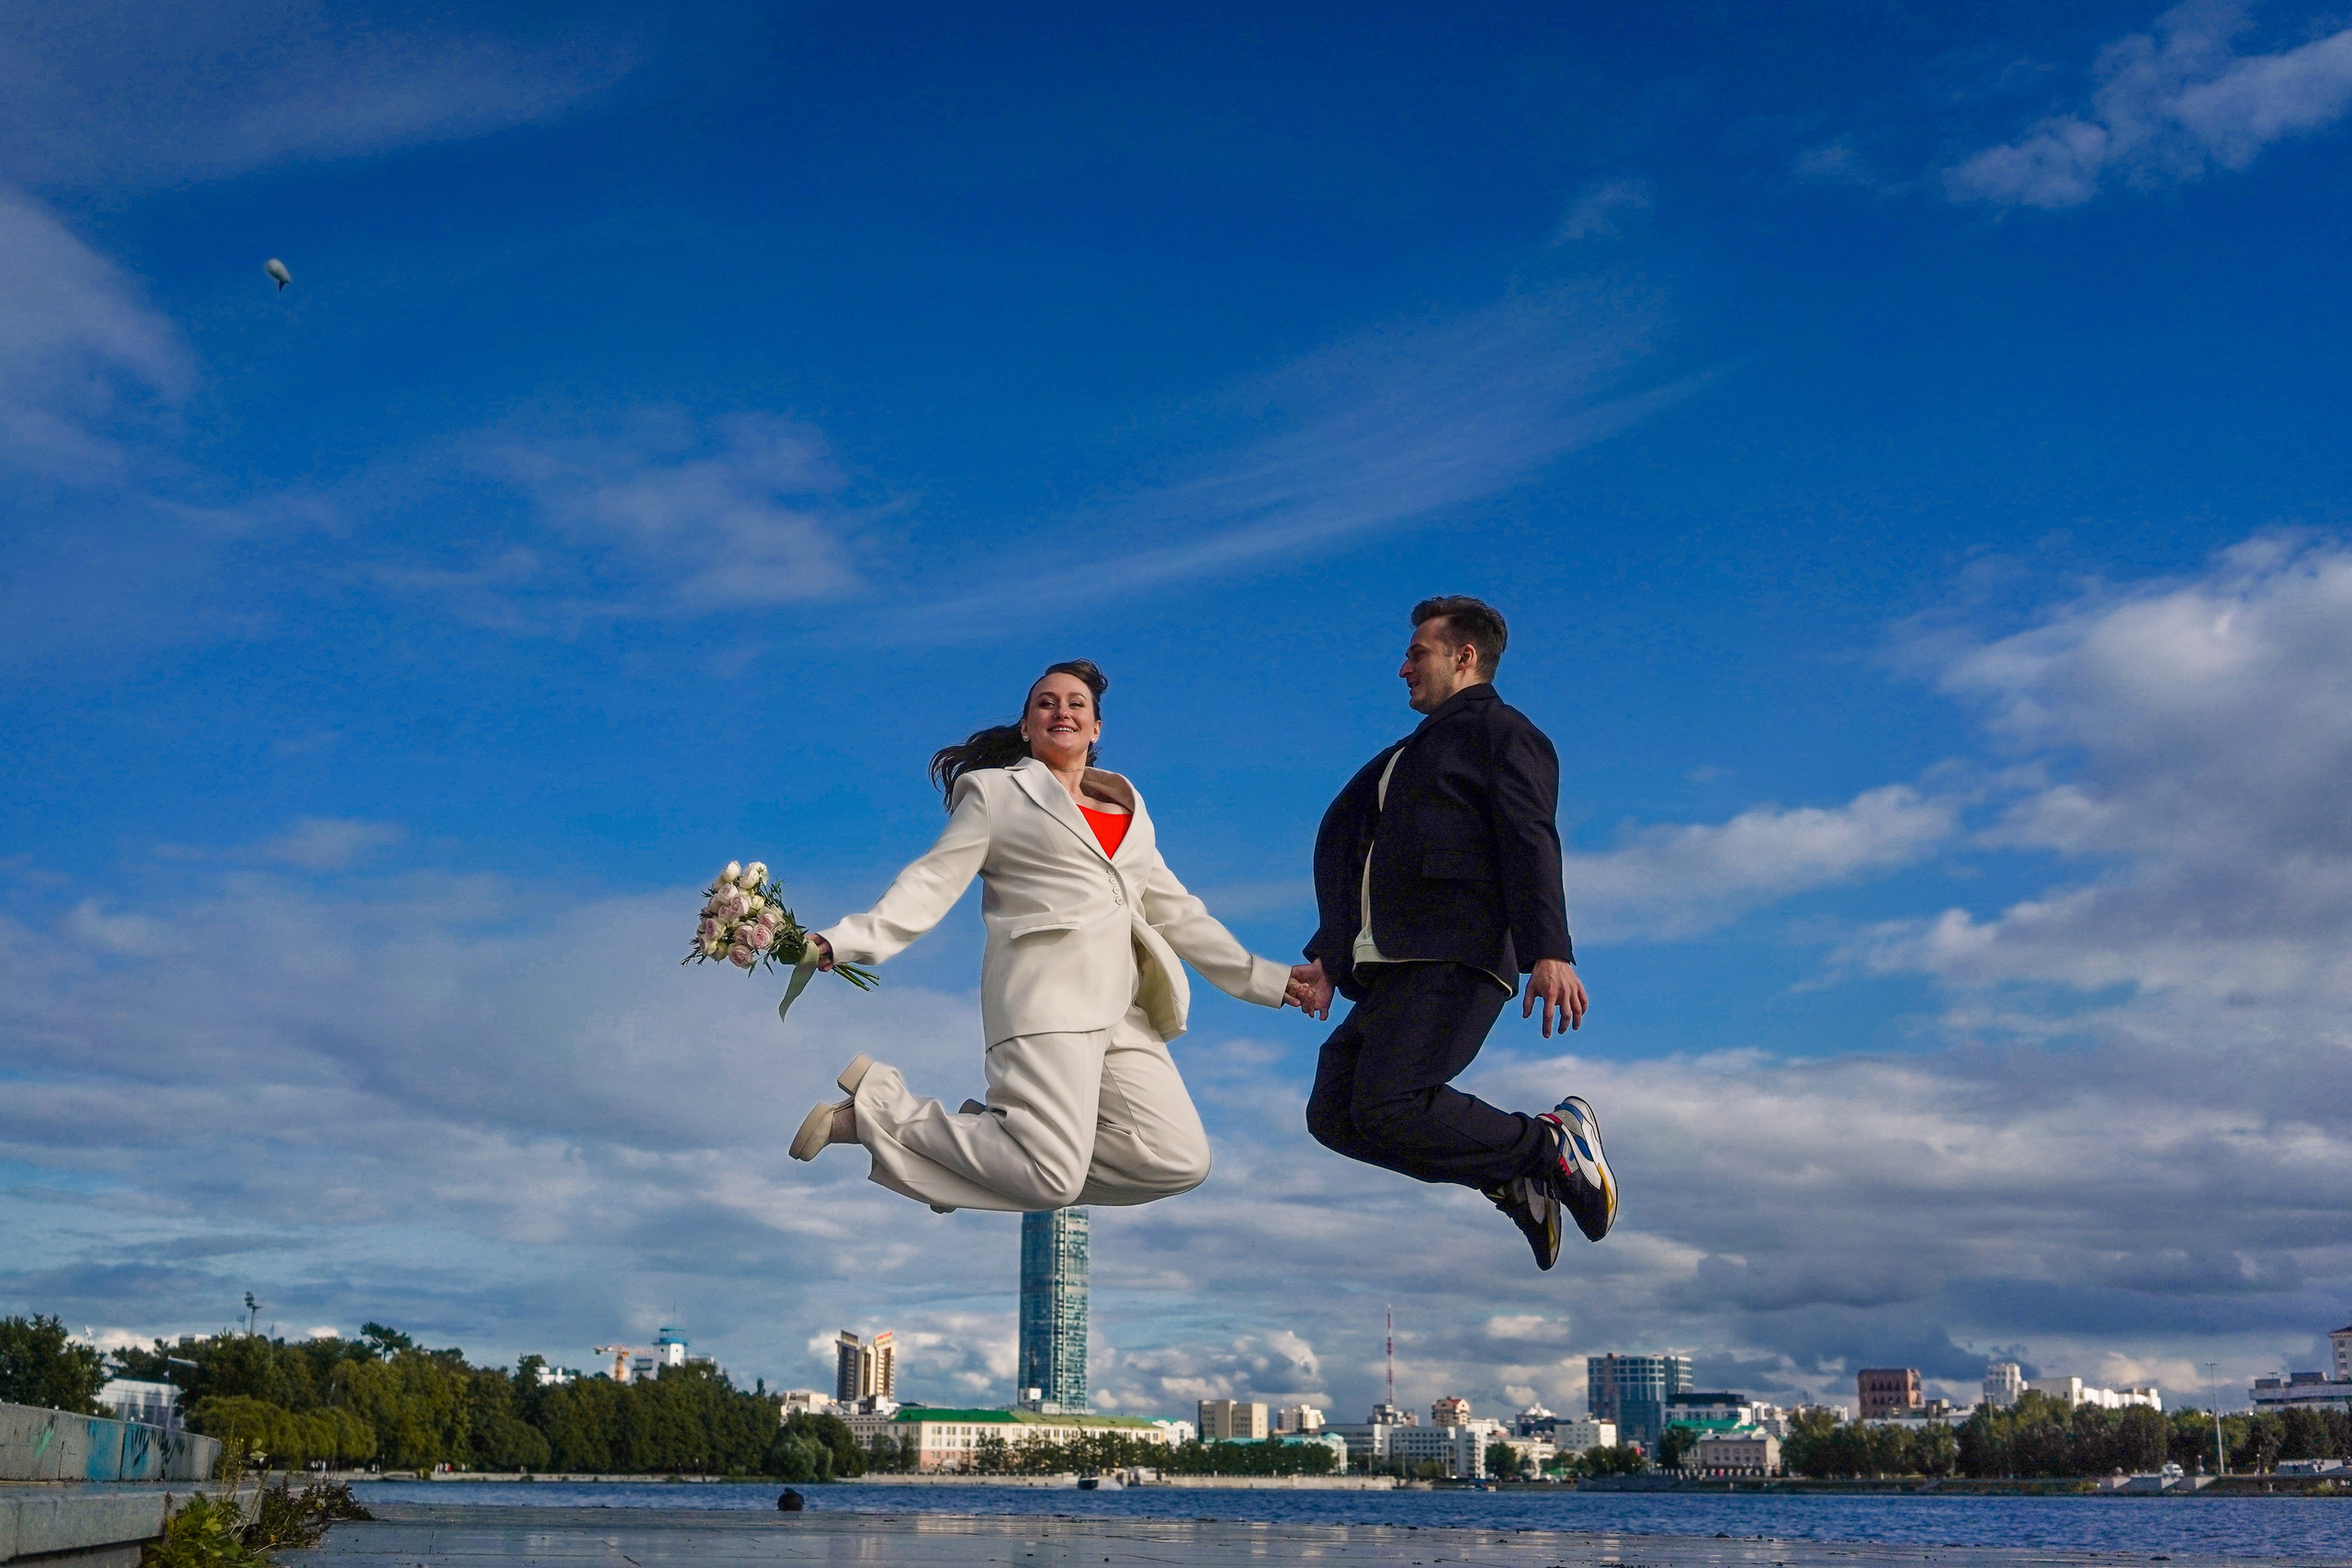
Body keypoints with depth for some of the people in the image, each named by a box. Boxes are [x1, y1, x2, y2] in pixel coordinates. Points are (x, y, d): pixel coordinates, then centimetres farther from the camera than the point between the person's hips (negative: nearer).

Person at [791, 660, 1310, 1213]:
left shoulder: (1127, 805, 25)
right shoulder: (995, 791, 10)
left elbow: (1175, 912, 28)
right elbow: (935, 881, 2)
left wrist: (1267, 979, 25)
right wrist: (841, 942, -13)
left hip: (1123, 1012, 6)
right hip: (1046, 996, -6)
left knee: (1182, 1161, -11)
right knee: (1051, 1181, -20)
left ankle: (994, 1136, 4)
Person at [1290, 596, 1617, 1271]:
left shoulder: (1503, 731, 5)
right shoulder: (1412, 753, 32)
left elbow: (1531, 845, -10)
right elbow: (1358, 863, 30)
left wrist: (1549, 951, -24)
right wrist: (1328, 958, 20)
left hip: (1453, 959, -9)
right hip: (1390, 966, 9)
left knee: (1387, 1107, -24)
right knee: (1334, 1114, -4)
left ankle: (1550, 1146, -6)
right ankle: (1514, 1183, 2)